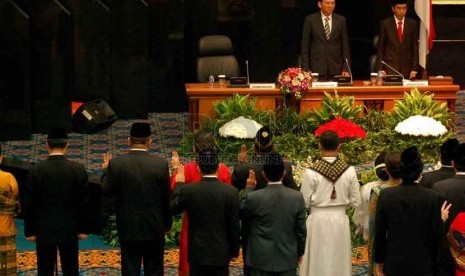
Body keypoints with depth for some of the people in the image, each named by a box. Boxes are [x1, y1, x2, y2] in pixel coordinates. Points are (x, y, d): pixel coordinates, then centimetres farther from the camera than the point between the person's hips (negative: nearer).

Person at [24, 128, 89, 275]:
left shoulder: (36, 170, -8)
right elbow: (83, 201, -1)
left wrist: (30, 230, 4)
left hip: (44, 230, -1)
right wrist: (83, 229, 8)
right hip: (69, 230, 1)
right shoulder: (78, 169, -5)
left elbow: (30, 204, -5)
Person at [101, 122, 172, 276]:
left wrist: (106, 170, 17)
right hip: (154, 228, 0)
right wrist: (167, 222, 11)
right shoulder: (160, 164, -10)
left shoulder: (116, 163, -10)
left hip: (128, 228, 0)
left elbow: (107, 190, -1)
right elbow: (167, 197, -4)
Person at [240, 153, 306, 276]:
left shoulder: (253, 197, -14)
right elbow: (301, 230, 0)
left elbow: (242, 215, 6)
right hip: (287, 260, 1)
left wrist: (249, 189, 11)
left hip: (261, 261, -1)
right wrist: (300, 252, 14)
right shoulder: (297, 197, -8)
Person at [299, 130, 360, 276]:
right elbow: (355, 201, -1)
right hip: (340, 220, 2)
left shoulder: (311, 172, -13)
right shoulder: (349, 171, -7)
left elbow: (304, 202, -8)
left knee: (318, 264, 6)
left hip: (318, 221, -2)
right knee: (339, 263, 12)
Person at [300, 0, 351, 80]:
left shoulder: (341, 20, 6)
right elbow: (305, 47, 2)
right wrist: (306, 69, -4)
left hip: (336, 69, 1)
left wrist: (346, 69, 0)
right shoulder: (310, 20, 1)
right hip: (317, 68, -1)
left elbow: (345, 46, 7)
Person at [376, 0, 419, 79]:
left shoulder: (413, 24, 5)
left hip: (407, 69, 1)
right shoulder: (385, 24, 0)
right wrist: (380, 69, -5)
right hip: (389, 67, -1)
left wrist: (414, 69, -1)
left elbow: (415, 47, 6)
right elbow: (380, 48, 2)